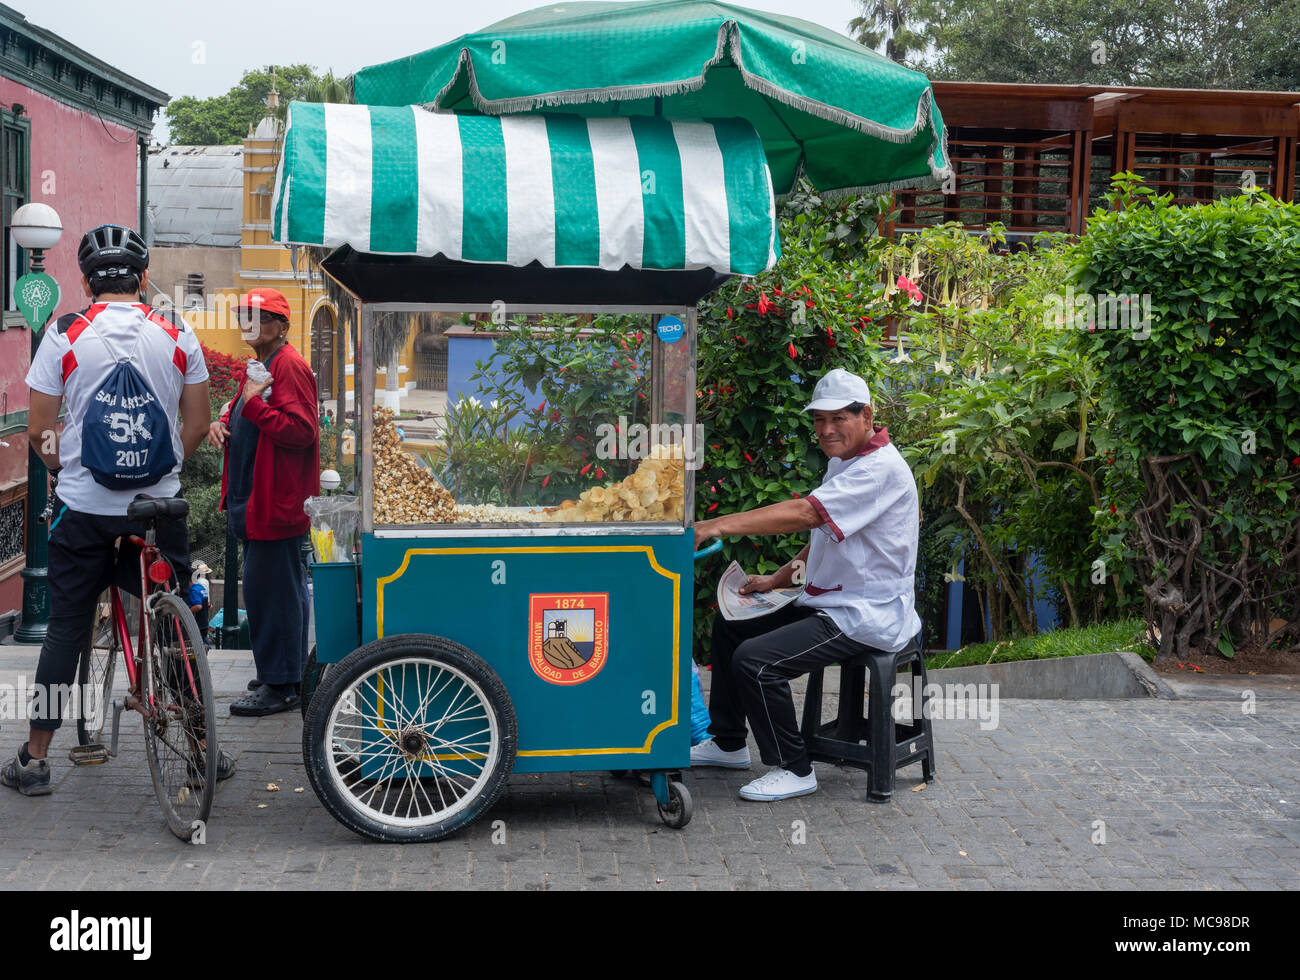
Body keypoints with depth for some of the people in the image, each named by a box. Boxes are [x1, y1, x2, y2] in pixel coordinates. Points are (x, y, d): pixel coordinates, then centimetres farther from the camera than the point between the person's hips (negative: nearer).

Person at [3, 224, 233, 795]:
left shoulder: (65, 336, -4)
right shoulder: (178, 336, 0)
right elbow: (197, 426, 3)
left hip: (82, 507, -1)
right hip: (160, 505, 1)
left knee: (66, 627, 8)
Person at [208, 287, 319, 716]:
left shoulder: (290, 366, -14)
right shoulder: (260, 364, 18)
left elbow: (301, 431, -22)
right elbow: (243, 409, 31)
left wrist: (254, 405, -23)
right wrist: (223, 421, 10)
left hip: (275, 500, -11)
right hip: (255, 499, 11)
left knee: (270, 589, -7)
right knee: (284, 588, 17)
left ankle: (279, 686, -1)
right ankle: (288, 671, 26)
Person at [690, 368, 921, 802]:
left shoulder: (881, 469, -22)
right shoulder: (843, 461, 13)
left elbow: (805, 513, -34)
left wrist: (718, 526, -37)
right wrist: (776, 579, 11)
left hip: (866, 617, -11)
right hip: (829, 603, 11)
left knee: (755, 660, -25)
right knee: (729, 624, 18)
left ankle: (794, 770, -8)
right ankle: (727, 743, 28)